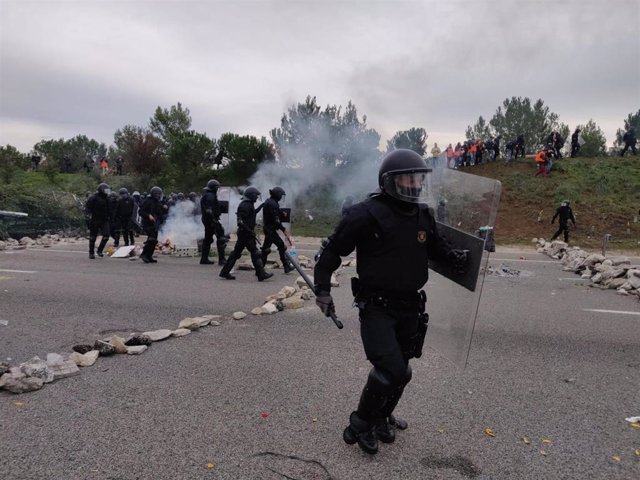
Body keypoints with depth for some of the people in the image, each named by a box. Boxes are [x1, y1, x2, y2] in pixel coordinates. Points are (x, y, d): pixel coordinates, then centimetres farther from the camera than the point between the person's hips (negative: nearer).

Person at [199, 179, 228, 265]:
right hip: (211, 219, -11)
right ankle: (222, 259, -8)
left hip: (206, 219, 11)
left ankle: (204, 259, 20)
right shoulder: (210, 196, -15)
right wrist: (214, 220, -26)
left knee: (208, 239, 16)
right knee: (221, 238, -7)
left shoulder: (205, 195, 17)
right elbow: (209, 210, -25)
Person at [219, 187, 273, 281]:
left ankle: (225, 272, 18)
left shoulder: (247, 205, 16)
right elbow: (240, 221, -23)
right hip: (246, 233, -11)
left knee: (236, 252, 13)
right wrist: (250, 231, -22)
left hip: (243, 233, 11)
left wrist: (251, 231, 22)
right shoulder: (246, 205, -16)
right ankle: (261, 274, -3)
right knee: (255, 253, -6)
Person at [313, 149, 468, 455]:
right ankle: (360, 425, 11)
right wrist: (322, 289, -11)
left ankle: (382, 417, 42)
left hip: (409, 307, 7)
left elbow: (435, 246, 20)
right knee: (391, 369, -15)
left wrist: (455, 257, 4)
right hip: (376, 307, -6)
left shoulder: (423, 215, 2)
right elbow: (332, 250, -10)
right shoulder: (367, 214, -18)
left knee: (400, 371, 16)